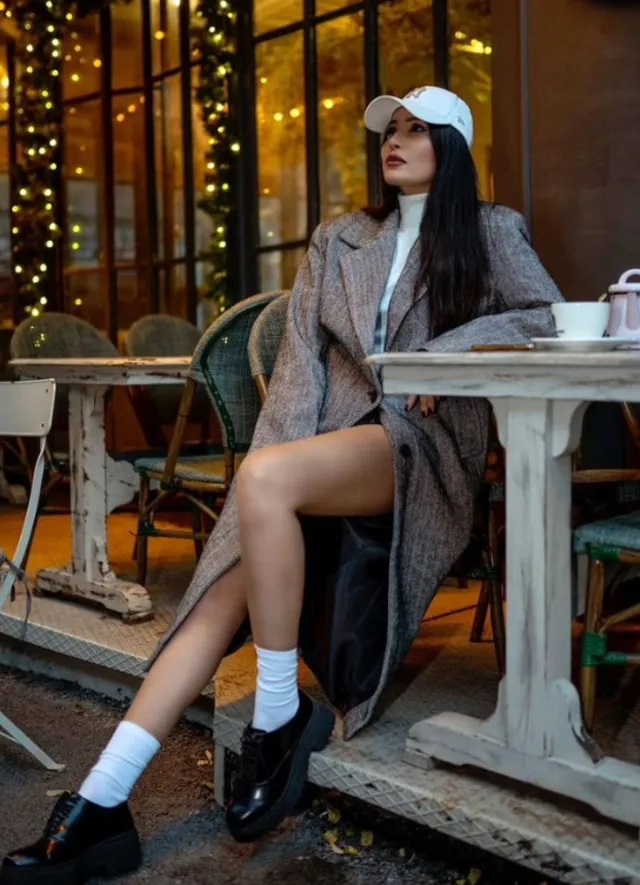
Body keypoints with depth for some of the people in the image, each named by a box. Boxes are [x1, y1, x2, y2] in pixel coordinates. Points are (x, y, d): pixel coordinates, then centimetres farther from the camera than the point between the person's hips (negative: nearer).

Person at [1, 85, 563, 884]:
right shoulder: (338, 240, 19)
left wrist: (449, 349, -12)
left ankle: (281, 716, -22)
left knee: (262, 477, -35)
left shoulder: (491, 230, 13)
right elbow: (301, 358, 7)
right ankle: (99, 806, -19)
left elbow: (545, 315, 2)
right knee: (225, 590, -18)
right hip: (335, 431, 4)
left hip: (424, 438, -4)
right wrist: (286, 457, -9)